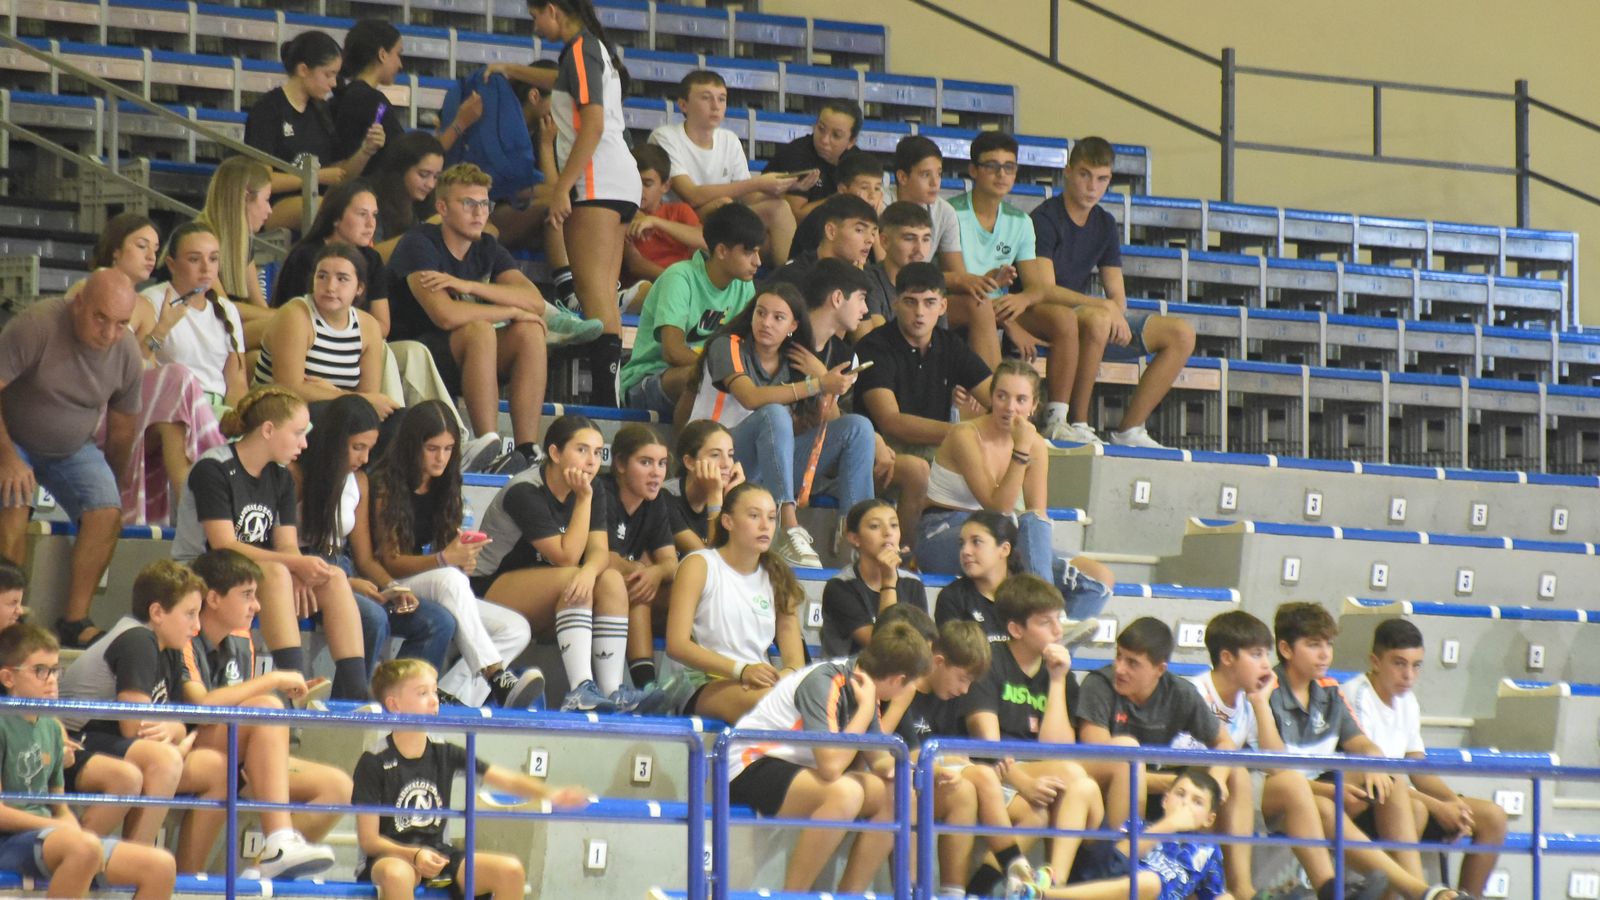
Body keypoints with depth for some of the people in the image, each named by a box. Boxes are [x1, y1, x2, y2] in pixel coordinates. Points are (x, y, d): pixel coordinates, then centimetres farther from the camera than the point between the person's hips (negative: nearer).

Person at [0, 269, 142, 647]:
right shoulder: (37, 326, -27)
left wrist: (114, 487, 13)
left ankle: (75, 621, -16)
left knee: (106, 514, -19)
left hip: (72, 450, 4)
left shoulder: (127, 354, -10)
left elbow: (121, 428, 5)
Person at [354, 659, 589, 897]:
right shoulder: (374, 762, -9)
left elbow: (508, 780, -3)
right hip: (392, 857, -5)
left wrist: (550, 795, -22)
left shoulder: (445, 754, 4)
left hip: (438, 856, 5)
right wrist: (415, 855, -27)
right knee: (396, 874, -41)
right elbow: (368, 839, -11)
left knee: (510, 870, -15)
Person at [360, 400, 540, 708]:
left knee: (517, 630, -14)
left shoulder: (445, 488, 13)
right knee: (449, 579, -39)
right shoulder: (385, 486, -6)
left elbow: (451, 548, 14)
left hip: (444, 597, 7)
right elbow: (389, 561, -10)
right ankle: (496, 679, -49)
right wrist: (444, 560, -26)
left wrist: (464, 559, -11)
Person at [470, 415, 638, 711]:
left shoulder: (589, 490, 3)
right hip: (489, 591, -7)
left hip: (542, 605, 7)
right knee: (572, 579, -32)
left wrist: (590, 570, -33)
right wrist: (583, 499, -23)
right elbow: (566, 556, -24)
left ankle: (610, 689, -30)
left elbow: (600, 551, -9)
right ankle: (581, 690, -42)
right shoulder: (525, 493, -19)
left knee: (612, 580, -19)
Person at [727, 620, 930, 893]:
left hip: (796, 770, 10)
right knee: (845, 791, -34)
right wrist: (866, 709, -24)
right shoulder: (823, 684, -23)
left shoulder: (861, 687, 4)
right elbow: (831, 767, -34)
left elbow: (880, 762, 12)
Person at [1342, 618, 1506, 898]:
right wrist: (1438, 807, -24)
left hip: (1400, 799, 9)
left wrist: (1455, 804, -8)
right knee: (1412, 809, -40)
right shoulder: (1357, 697, -14)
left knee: (1492, 817, -3)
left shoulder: (1407, 702, 12)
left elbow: (1419, 771, 14)